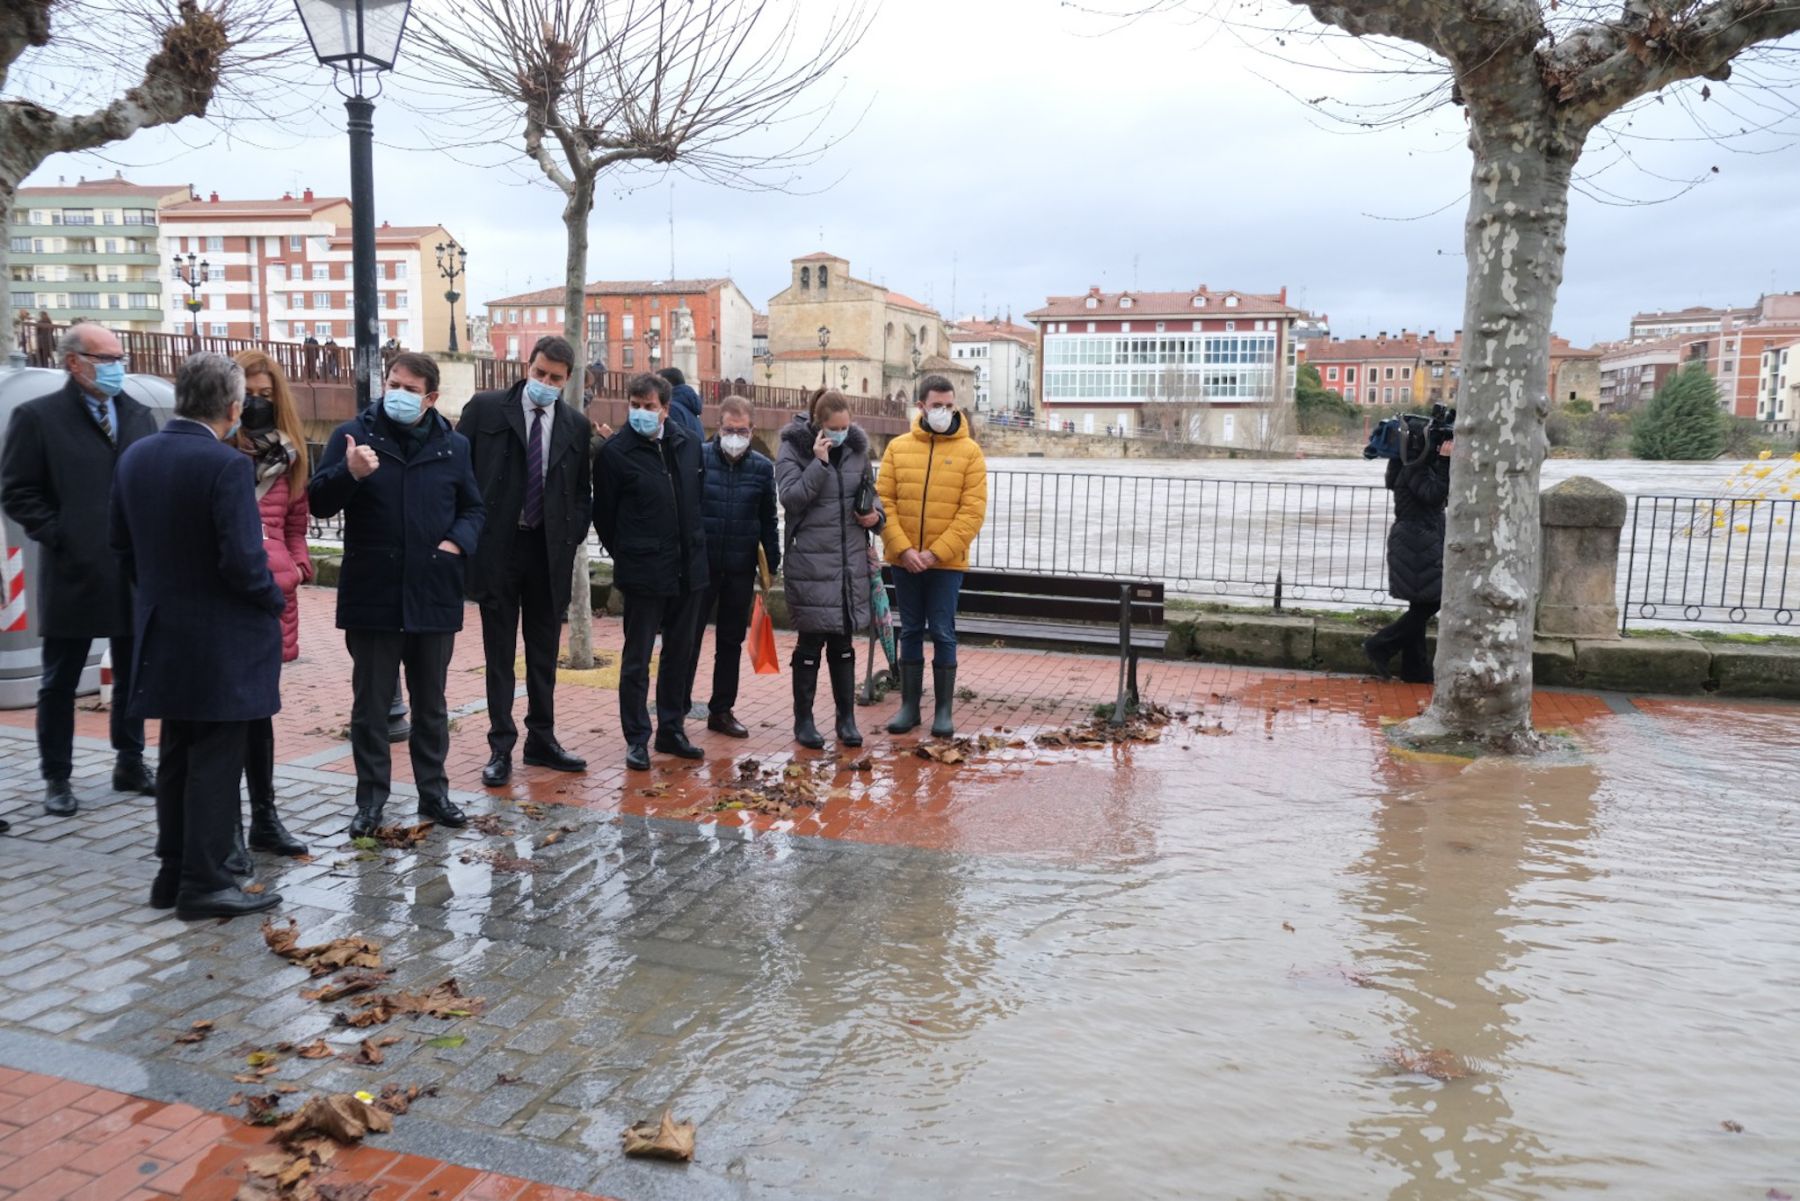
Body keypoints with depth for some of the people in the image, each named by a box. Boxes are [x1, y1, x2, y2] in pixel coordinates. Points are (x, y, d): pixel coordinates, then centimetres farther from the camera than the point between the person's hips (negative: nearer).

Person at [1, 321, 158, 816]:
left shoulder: (139, 416, 11)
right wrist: (59, 536, -12)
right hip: (73, 575, -4)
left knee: (133, 676, 13)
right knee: (60, 682, 7)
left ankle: (130, 765, 26)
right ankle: (56, 778, 18)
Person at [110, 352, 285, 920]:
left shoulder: (135, 457, 4)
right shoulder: (226, 465, -20)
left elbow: (122, 543, 11)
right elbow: (243, 560, -23)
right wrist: (275, 599, -5)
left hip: (162, 635, 8)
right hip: (221, 639, -7)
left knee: (177, 758, 17)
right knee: (216, 761, 1)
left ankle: (173, 871, 25)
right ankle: (204, 883, 7)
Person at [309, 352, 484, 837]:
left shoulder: (453, 446, 6)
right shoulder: (353, 434, -1)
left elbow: (473, 507, 15)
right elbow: (318, 502, -4)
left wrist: (458, 542, -4)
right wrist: (349, 473, -24)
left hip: (433, 596, 2)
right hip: (371, 596, -2)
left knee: (431, 703, 13)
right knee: (370, 703, 7)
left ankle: (434, 792, 25)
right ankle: (370, 798, 19)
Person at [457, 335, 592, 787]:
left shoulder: (576, 426, 6)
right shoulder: (485, 409, -2)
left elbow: (584, 491, 11)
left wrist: (572, 538, -1)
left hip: (549, 552, 3)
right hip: (497, 547, -2)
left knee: (545, 653, 11)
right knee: (499, 654, 5)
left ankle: (542, 739, 23)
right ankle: (501, 746, 13)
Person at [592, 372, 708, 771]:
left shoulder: (688, 445, 6)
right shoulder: (615, 451, -8)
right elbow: (603, 514, -2)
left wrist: (695, 549, 13)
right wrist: (625, 556, 4)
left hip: (688, 569, 5)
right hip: (643, 573, -5)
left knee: (679, 654, 14)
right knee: (637, 659, 3)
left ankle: (671, 730, 26)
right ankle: (637, 739, 13)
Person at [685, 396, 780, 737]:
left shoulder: (762, 467, 4)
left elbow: (768, 520, 10)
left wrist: (772, 564, 7)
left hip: (741, 568, 3)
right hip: (700, 564, -3)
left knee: (731, 641, 11)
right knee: (689, 636, 0)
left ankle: (722, 710, 21)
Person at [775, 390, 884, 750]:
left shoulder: (856, 448, 8)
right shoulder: (793, 449, -5)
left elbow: (870, 491, 21)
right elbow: (790, 497, -16)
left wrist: (875, 513, 1)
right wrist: (819, 463, -22)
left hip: (851, 562, 4)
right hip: (810, 563, -4)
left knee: (844, 643, 11)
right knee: (811, 642, 2)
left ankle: (847, 718, 20)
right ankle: (803, 720, 16)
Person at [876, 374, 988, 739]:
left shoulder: (969, 451, -2)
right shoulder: (898, 448, 4)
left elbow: (973, 511, -8)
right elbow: (883, 502, 0)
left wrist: (936, 552, -15)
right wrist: (903, 548, -12)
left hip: (947, 562, -2)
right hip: (904, 561, 2)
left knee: (942, 634, 2)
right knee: (910, 632, 11)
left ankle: (945, 710, 13)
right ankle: (910, 705, 20)